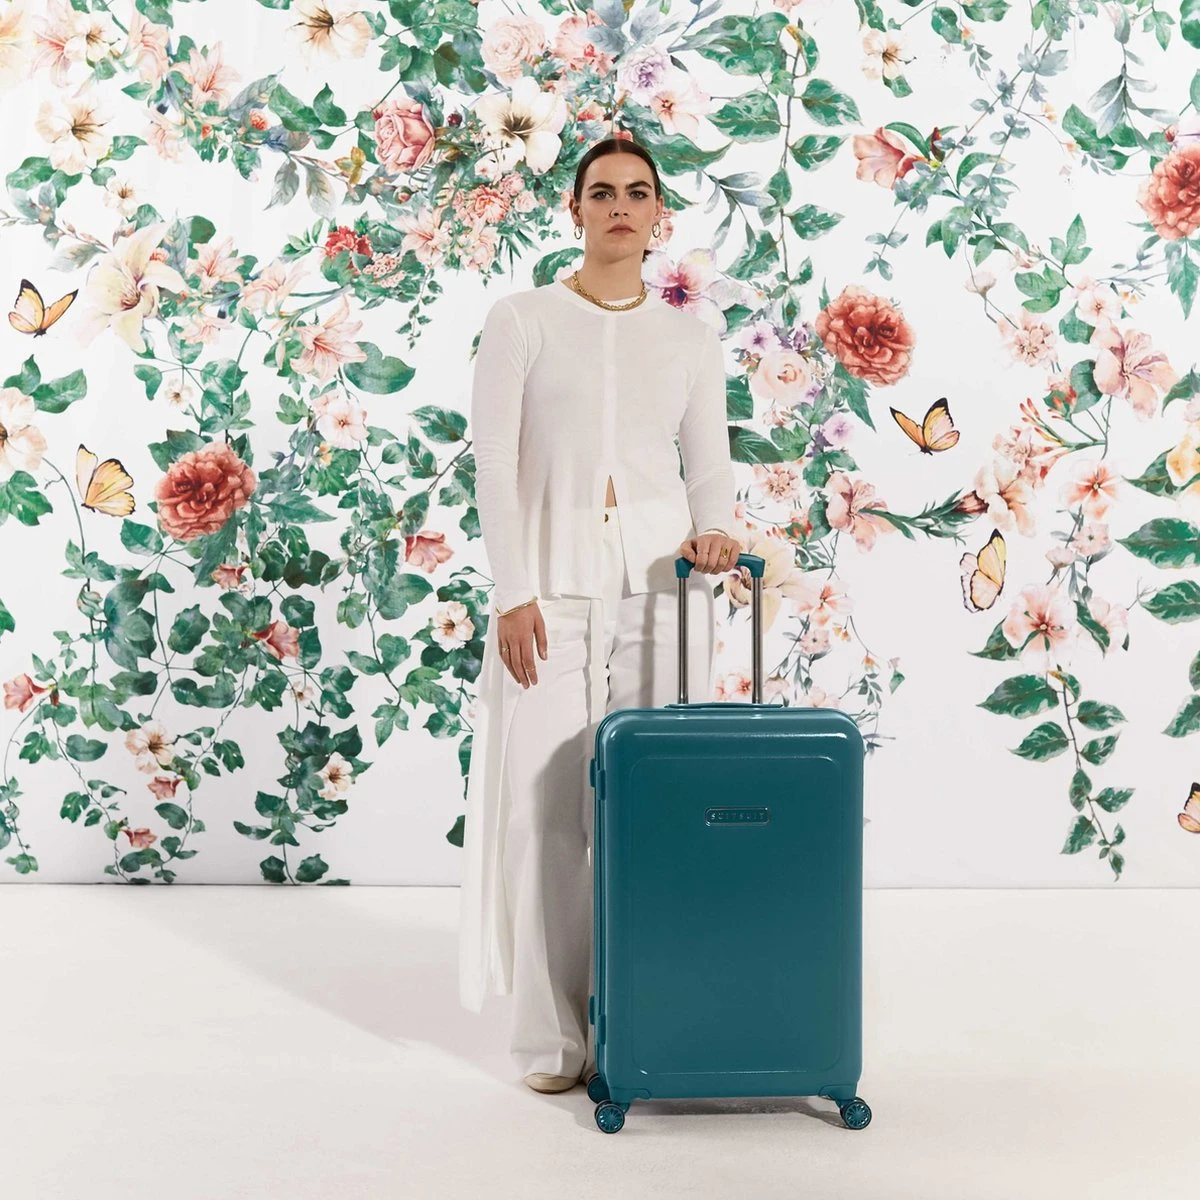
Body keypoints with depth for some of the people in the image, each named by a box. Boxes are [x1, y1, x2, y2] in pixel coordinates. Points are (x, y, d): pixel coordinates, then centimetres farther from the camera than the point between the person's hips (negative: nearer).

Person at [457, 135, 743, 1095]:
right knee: (545, 806, -1)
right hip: (553, 586, -2)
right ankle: (553, 1034, 13)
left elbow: (711, 469, 10)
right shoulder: (521, 320, 3)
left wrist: (716, 533, -12)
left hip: (660, 584, 2)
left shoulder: (690, 334, 10)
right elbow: (495, 465, -3)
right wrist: (512, 593, -11)